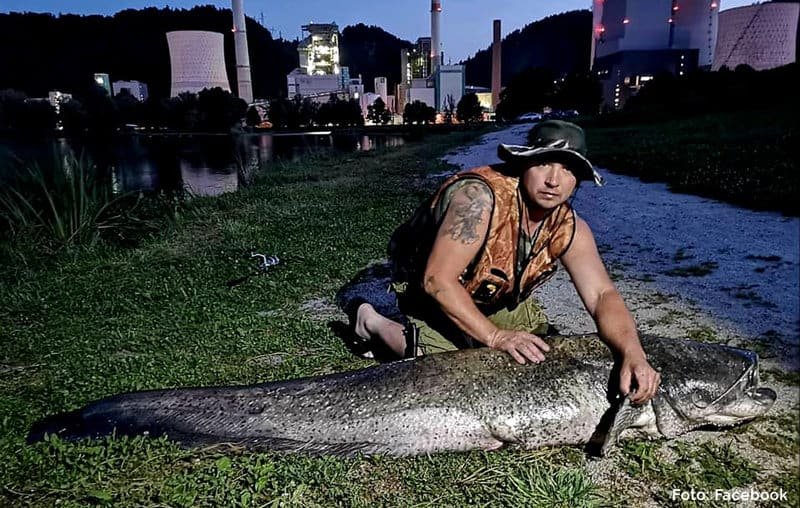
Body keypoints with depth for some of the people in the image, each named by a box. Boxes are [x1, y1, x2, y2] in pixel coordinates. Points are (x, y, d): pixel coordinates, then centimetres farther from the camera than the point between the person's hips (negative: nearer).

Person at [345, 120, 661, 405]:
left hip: (498, 297, 7)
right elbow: (438, 281, -36)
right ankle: (372, 322, 5)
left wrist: (633, 354, -39)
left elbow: (602, 295, -20)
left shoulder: (568, 228, -17)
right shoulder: (480, 196, -37)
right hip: (434, 293, -6)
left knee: (544, 353, 11)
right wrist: (495, 336, -36)